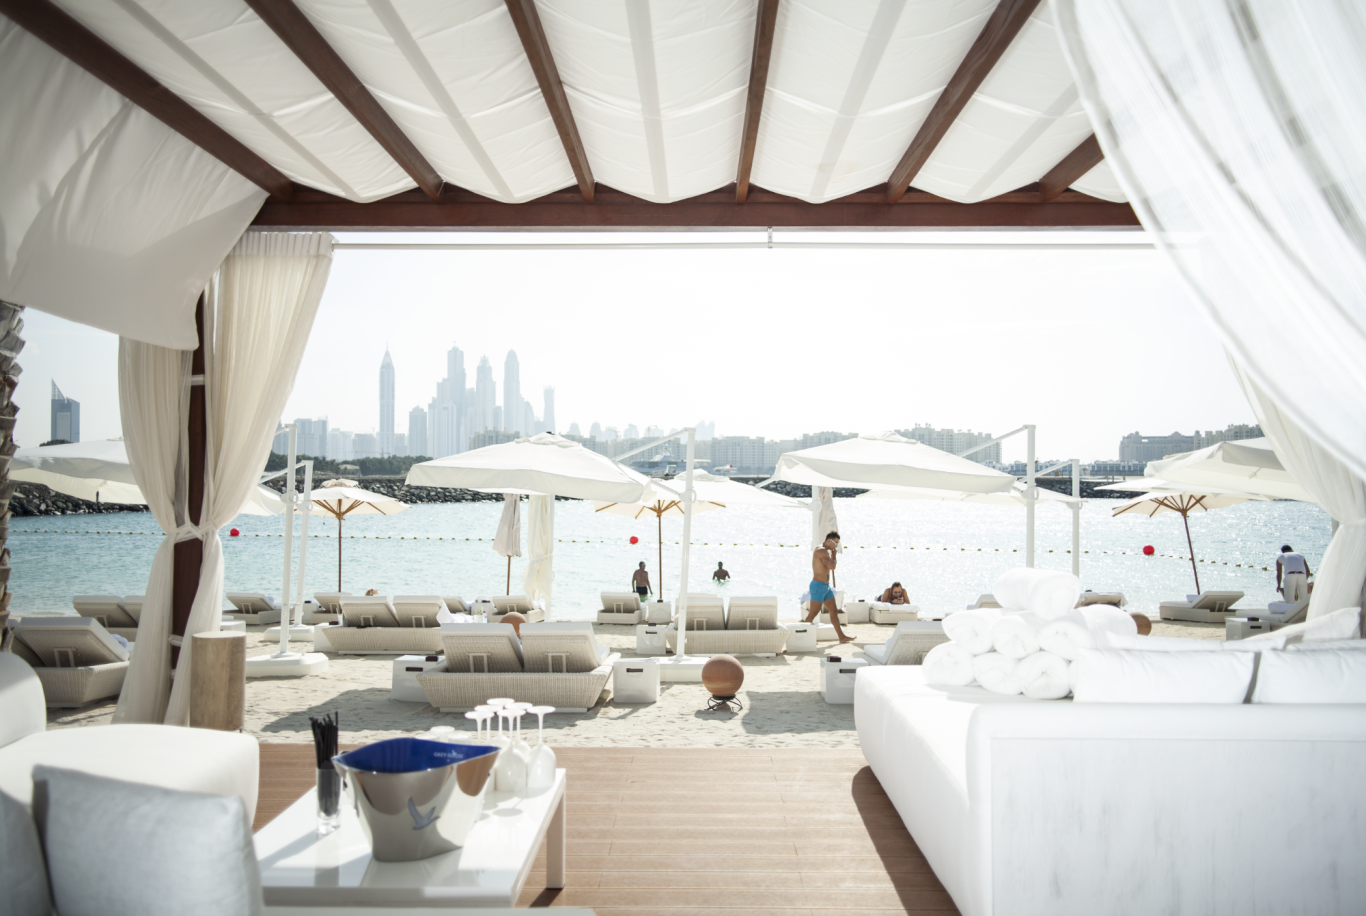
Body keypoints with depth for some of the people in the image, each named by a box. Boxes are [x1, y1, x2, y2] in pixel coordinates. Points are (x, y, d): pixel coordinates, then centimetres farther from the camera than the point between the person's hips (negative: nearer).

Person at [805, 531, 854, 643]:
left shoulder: (825, 551, 17)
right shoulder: (821, 550, -17)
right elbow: (832, 566, -23)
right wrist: (833, 555, -8)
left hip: (826, 586, 10)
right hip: (818, 586, -10)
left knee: (834, 611, 12)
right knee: (813, 613, -10)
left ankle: (841, 636, 18)